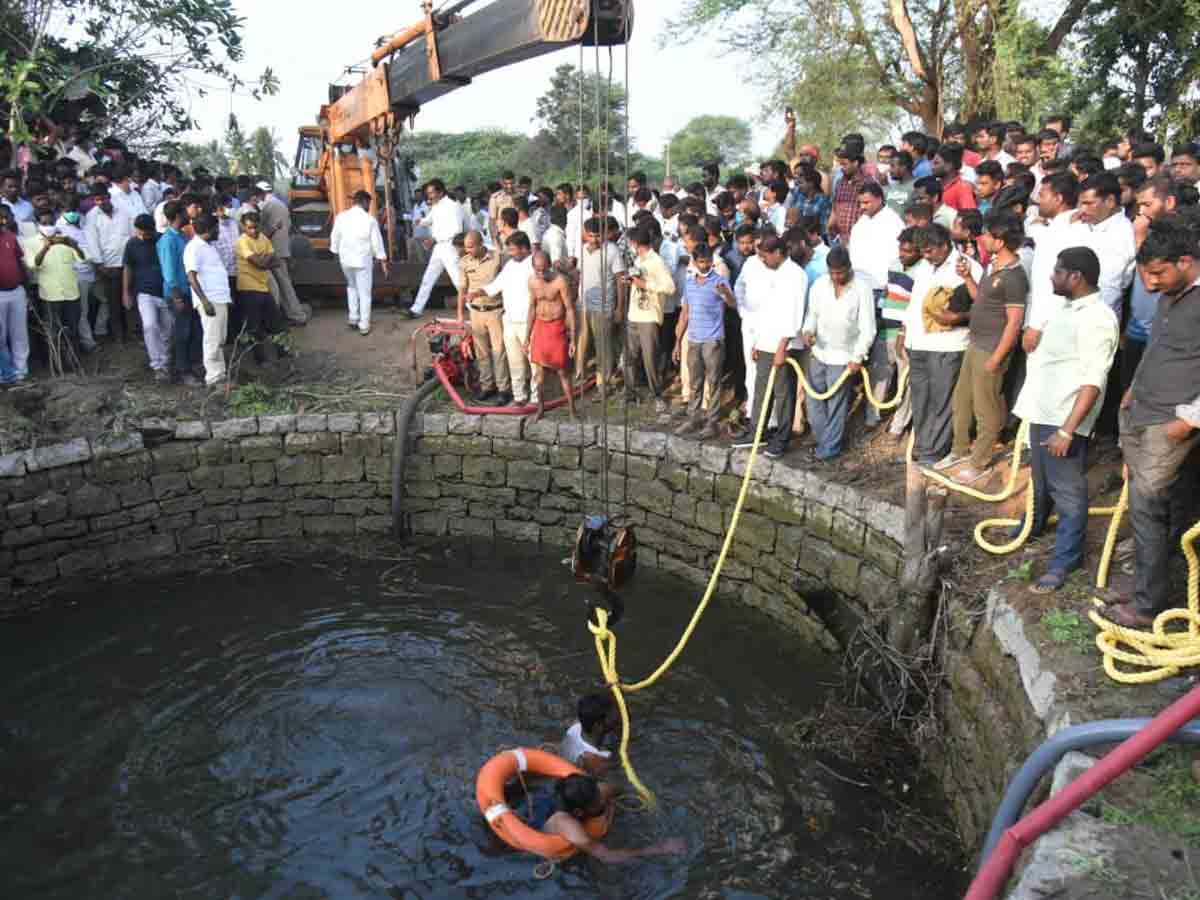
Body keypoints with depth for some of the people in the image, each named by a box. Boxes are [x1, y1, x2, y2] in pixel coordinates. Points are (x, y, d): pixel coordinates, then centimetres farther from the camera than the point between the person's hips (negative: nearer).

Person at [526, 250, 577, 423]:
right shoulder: (532, 281, -1)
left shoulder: (560, 281, -18)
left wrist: (573, 338, -14)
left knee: (562, 371, 1)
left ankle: (572, 410, 13)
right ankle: (541, 408, 21)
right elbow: (532, 307, 10)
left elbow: (570, 309, -13)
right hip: (540, 327, 5)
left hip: (557, 328, -4)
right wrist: (527, 336, 12)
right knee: (538, 371, 7)